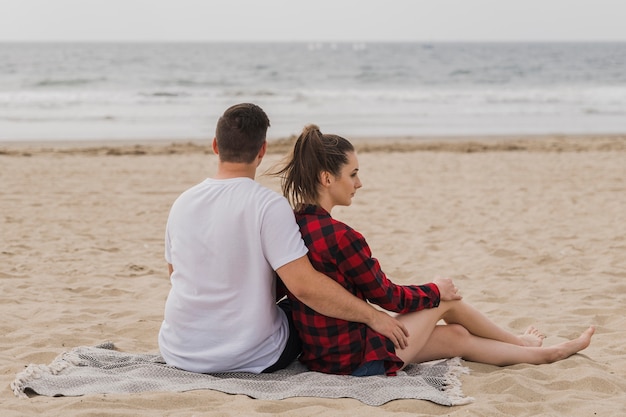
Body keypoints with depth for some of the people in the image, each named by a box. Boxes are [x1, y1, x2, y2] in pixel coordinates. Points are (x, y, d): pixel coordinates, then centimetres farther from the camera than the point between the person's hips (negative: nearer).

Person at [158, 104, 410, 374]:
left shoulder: (182, 203, 1)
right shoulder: (269, 205, -16)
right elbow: (304, 285, -23)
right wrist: (372, 316, -15)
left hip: (179, 353, 4)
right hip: (249, 358, -4)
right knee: (313, 310, 23)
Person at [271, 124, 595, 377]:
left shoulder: (294, 225, 3)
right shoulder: (340, 236, -25)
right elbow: (388, 297, -14)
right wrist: (435, 291, 6)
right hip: (358, 359, -8)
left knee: (456, 336, 20)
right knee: (448, 300, 13)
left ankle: (543, 354, 40)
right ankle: (522, 344, 39)